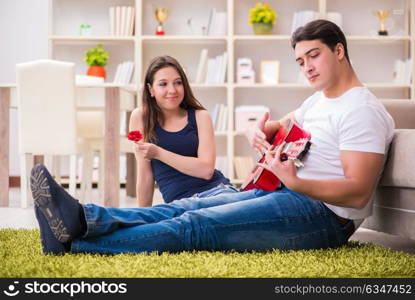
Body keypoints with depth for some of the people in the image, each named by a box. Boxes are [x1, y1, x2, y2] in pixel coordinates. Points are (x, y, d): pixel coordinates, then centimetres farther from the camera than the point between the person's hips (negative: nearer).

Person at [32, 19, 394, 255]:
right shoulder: (319, 99, 22)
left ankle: (75, 242, -31)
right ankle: (81, 218, -29)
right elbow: (279, 126, 33)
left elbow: (358, 192, -18)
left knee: (198, 225, -23)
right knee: (185, 208, -12)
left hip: (322, 213, -9)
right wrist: (259, 132, 6)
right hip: (286, 193, 9)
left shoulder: (362, 110, -9)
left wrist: (295, 181, -33)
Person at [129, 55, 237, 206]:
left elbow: (206, 170, -5)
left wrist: (158, 153, -11)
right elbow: (145, 175, 11)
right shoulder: (140, 117, 6)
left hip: (215, 190, 0)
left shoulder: (200, 116, 8)